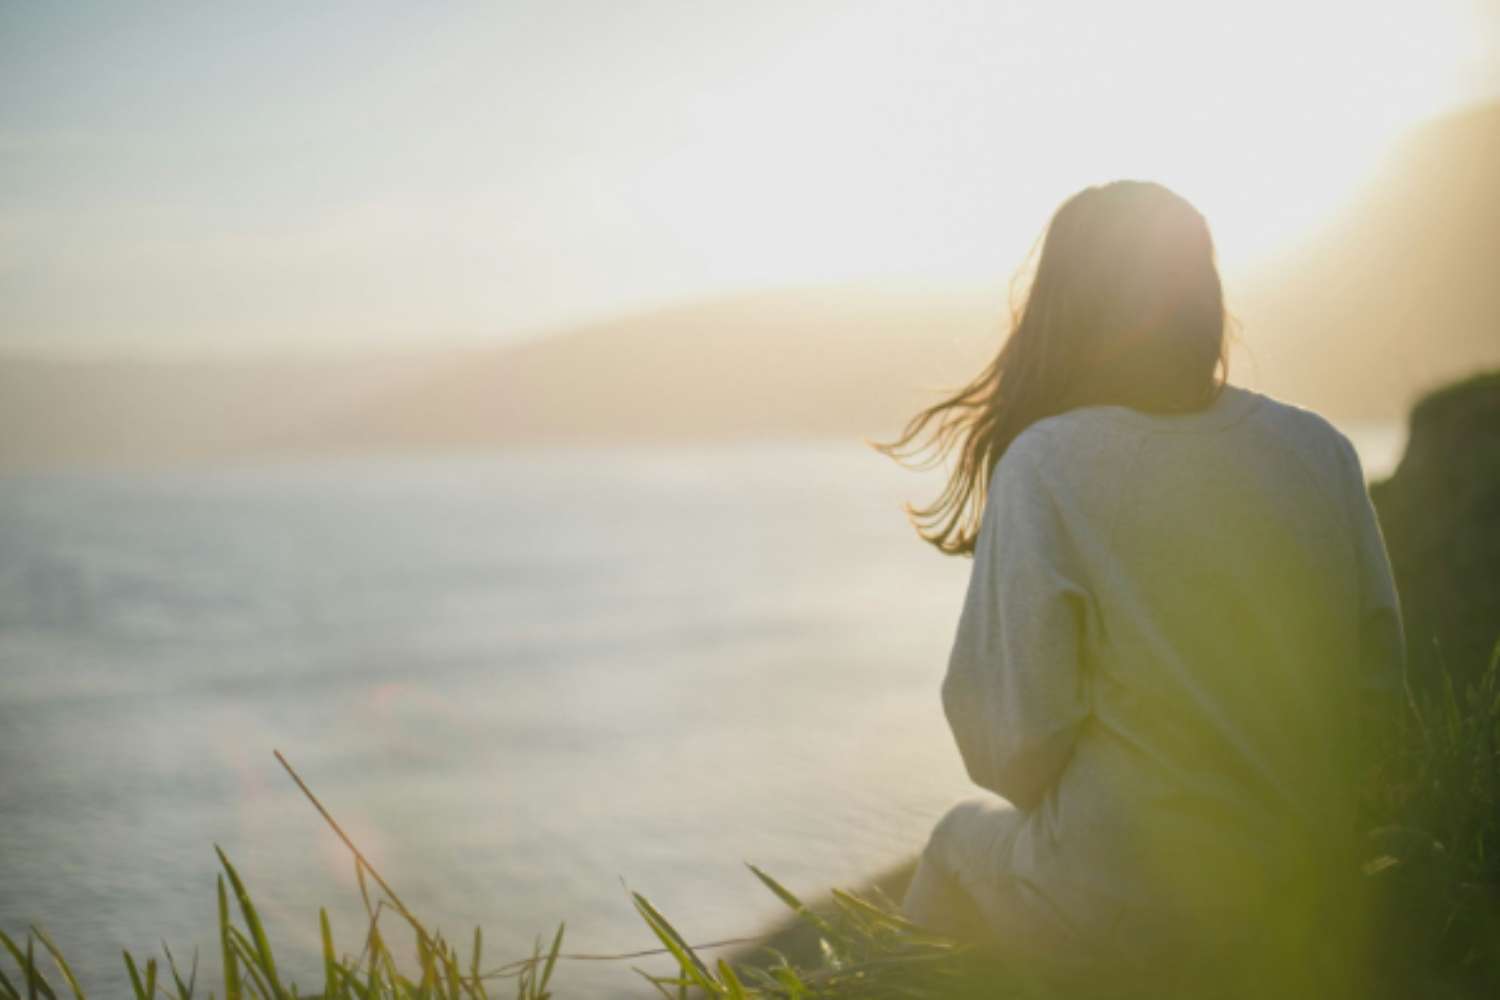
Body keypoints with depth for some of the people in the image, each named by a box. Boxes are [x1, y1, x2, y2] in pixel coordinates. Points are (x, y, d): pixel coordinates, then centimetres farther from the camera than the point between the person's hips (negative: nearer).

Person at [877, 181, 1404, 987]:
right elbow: (1382, 678, 3)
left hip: (1131, 906, -4)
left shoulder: (1045, 466, -15)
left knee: (964, 839, 28)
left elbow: (1012, 744, -14)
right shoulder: (1320, 450, -2)